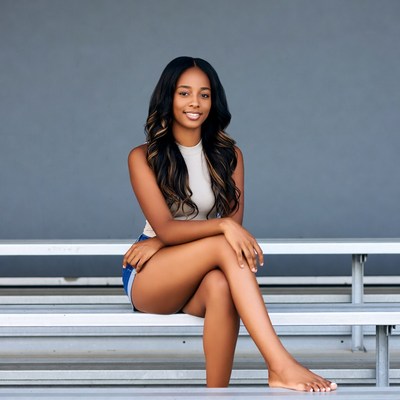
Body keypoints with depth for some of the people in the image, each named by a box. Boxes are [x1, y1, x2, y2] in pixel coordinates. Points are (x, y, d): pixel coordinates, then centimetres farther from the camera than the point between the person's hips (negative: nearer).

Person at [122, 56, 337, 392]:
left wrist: (163, 242, -14)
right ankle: (281, 367, -47)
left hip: (197, 279, 3)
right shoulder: (144, 158, -2)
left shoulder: (228, 155, 8)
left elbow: (234, 223, -2)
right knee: (225, 246, -34)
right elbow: (164, 228, -13)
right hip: (149, 279, -3)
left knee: (220, 285, -37)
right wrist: (223, 227, -32)